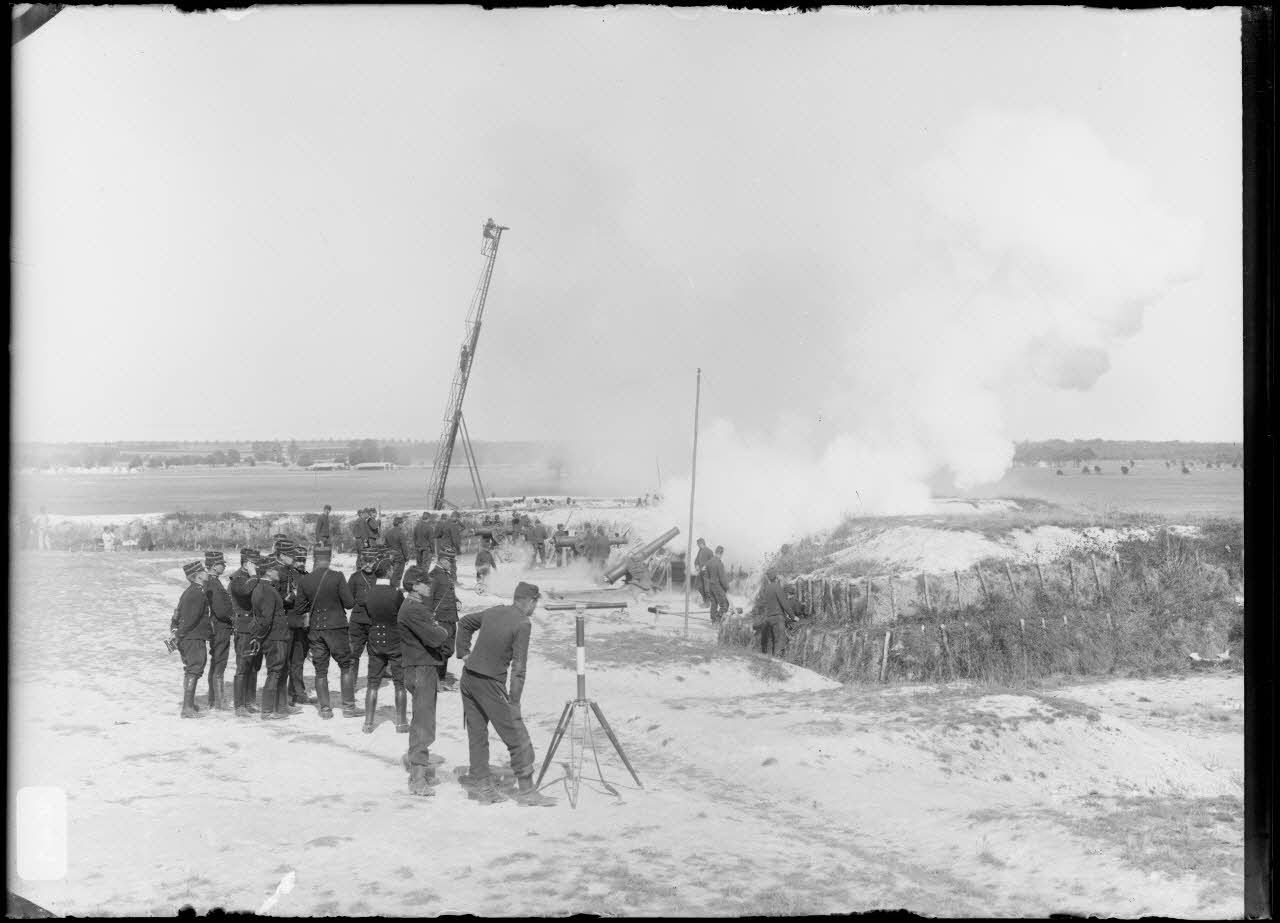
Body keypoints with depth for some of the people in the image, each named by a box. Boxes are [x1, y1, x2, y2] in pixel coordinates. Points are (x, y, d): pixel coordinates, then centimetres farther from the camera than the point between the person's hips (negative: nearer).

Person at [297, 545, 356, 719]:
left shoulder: (304, 580, -3)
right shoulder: (337, 577, -12)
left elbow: (300, 607, 5)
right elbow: (349, 603, -10)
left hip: (315, 629, 3)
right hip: (336, 627, -3)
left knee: (320, 670, 10)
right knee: (346, 665, 10)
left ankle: (324, 707, 10)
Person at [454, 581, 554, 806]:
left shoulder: (494, 612, 9)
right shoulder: (523, 624, -12)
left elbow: (464, 622, 25)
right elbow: (519, 665, -15)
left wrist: (464, 652, 24)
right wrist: (514, 701, -13)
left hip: (468, 677, 8)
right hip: (490, 684, -7)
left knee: (477, 732, 16)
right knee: (517, 738, 2)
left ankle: (480, 783, 23)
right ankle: (526, 789, 5)